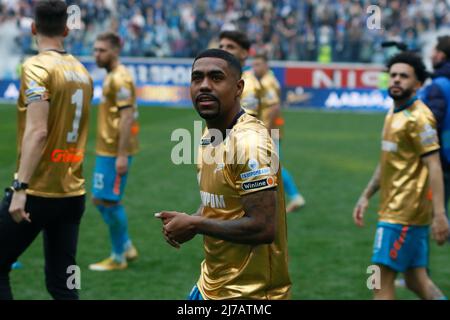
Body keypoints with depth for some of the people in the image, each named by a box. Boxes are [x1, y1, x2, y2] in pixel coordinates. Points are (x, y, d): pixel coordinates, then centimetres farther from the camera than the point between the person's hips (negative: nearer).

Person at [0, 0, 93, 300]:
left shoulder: (37, 67, -11)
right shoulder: (82, 71, 9)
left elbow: (37, 132, -21)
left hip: (38, 193, -6)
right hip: (74, 193, 7)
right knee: (63, 284, 10)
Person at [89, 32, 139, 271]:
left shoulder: (120, 79, -15)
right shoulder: (111, 77, 14)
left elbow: (126, 118, -20)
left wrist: (122, 155, -24)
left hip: (115, 152, -10)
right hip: (105, 150, 10)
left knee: (109, 202, -3)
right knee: (100, 200, 14)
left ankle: (119, 257, 7)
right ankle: (126, 247, 23)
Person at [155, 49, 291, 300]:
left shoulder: (249, 142, -21)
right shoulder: (210, 135, 7)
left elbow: (263, 228, -26)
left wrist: (194, 225, -17)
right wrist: (187, 223, 0)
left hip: (250, 292, -8)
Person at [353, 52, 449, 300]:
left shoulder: (418, 117, -14)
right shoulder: (394, 113, 14)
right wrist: (366, 196, 20)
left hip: (403, 213, -9)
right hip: (393, 209, 9)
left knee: (382, 280, -7)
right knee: (416, 281, 11)